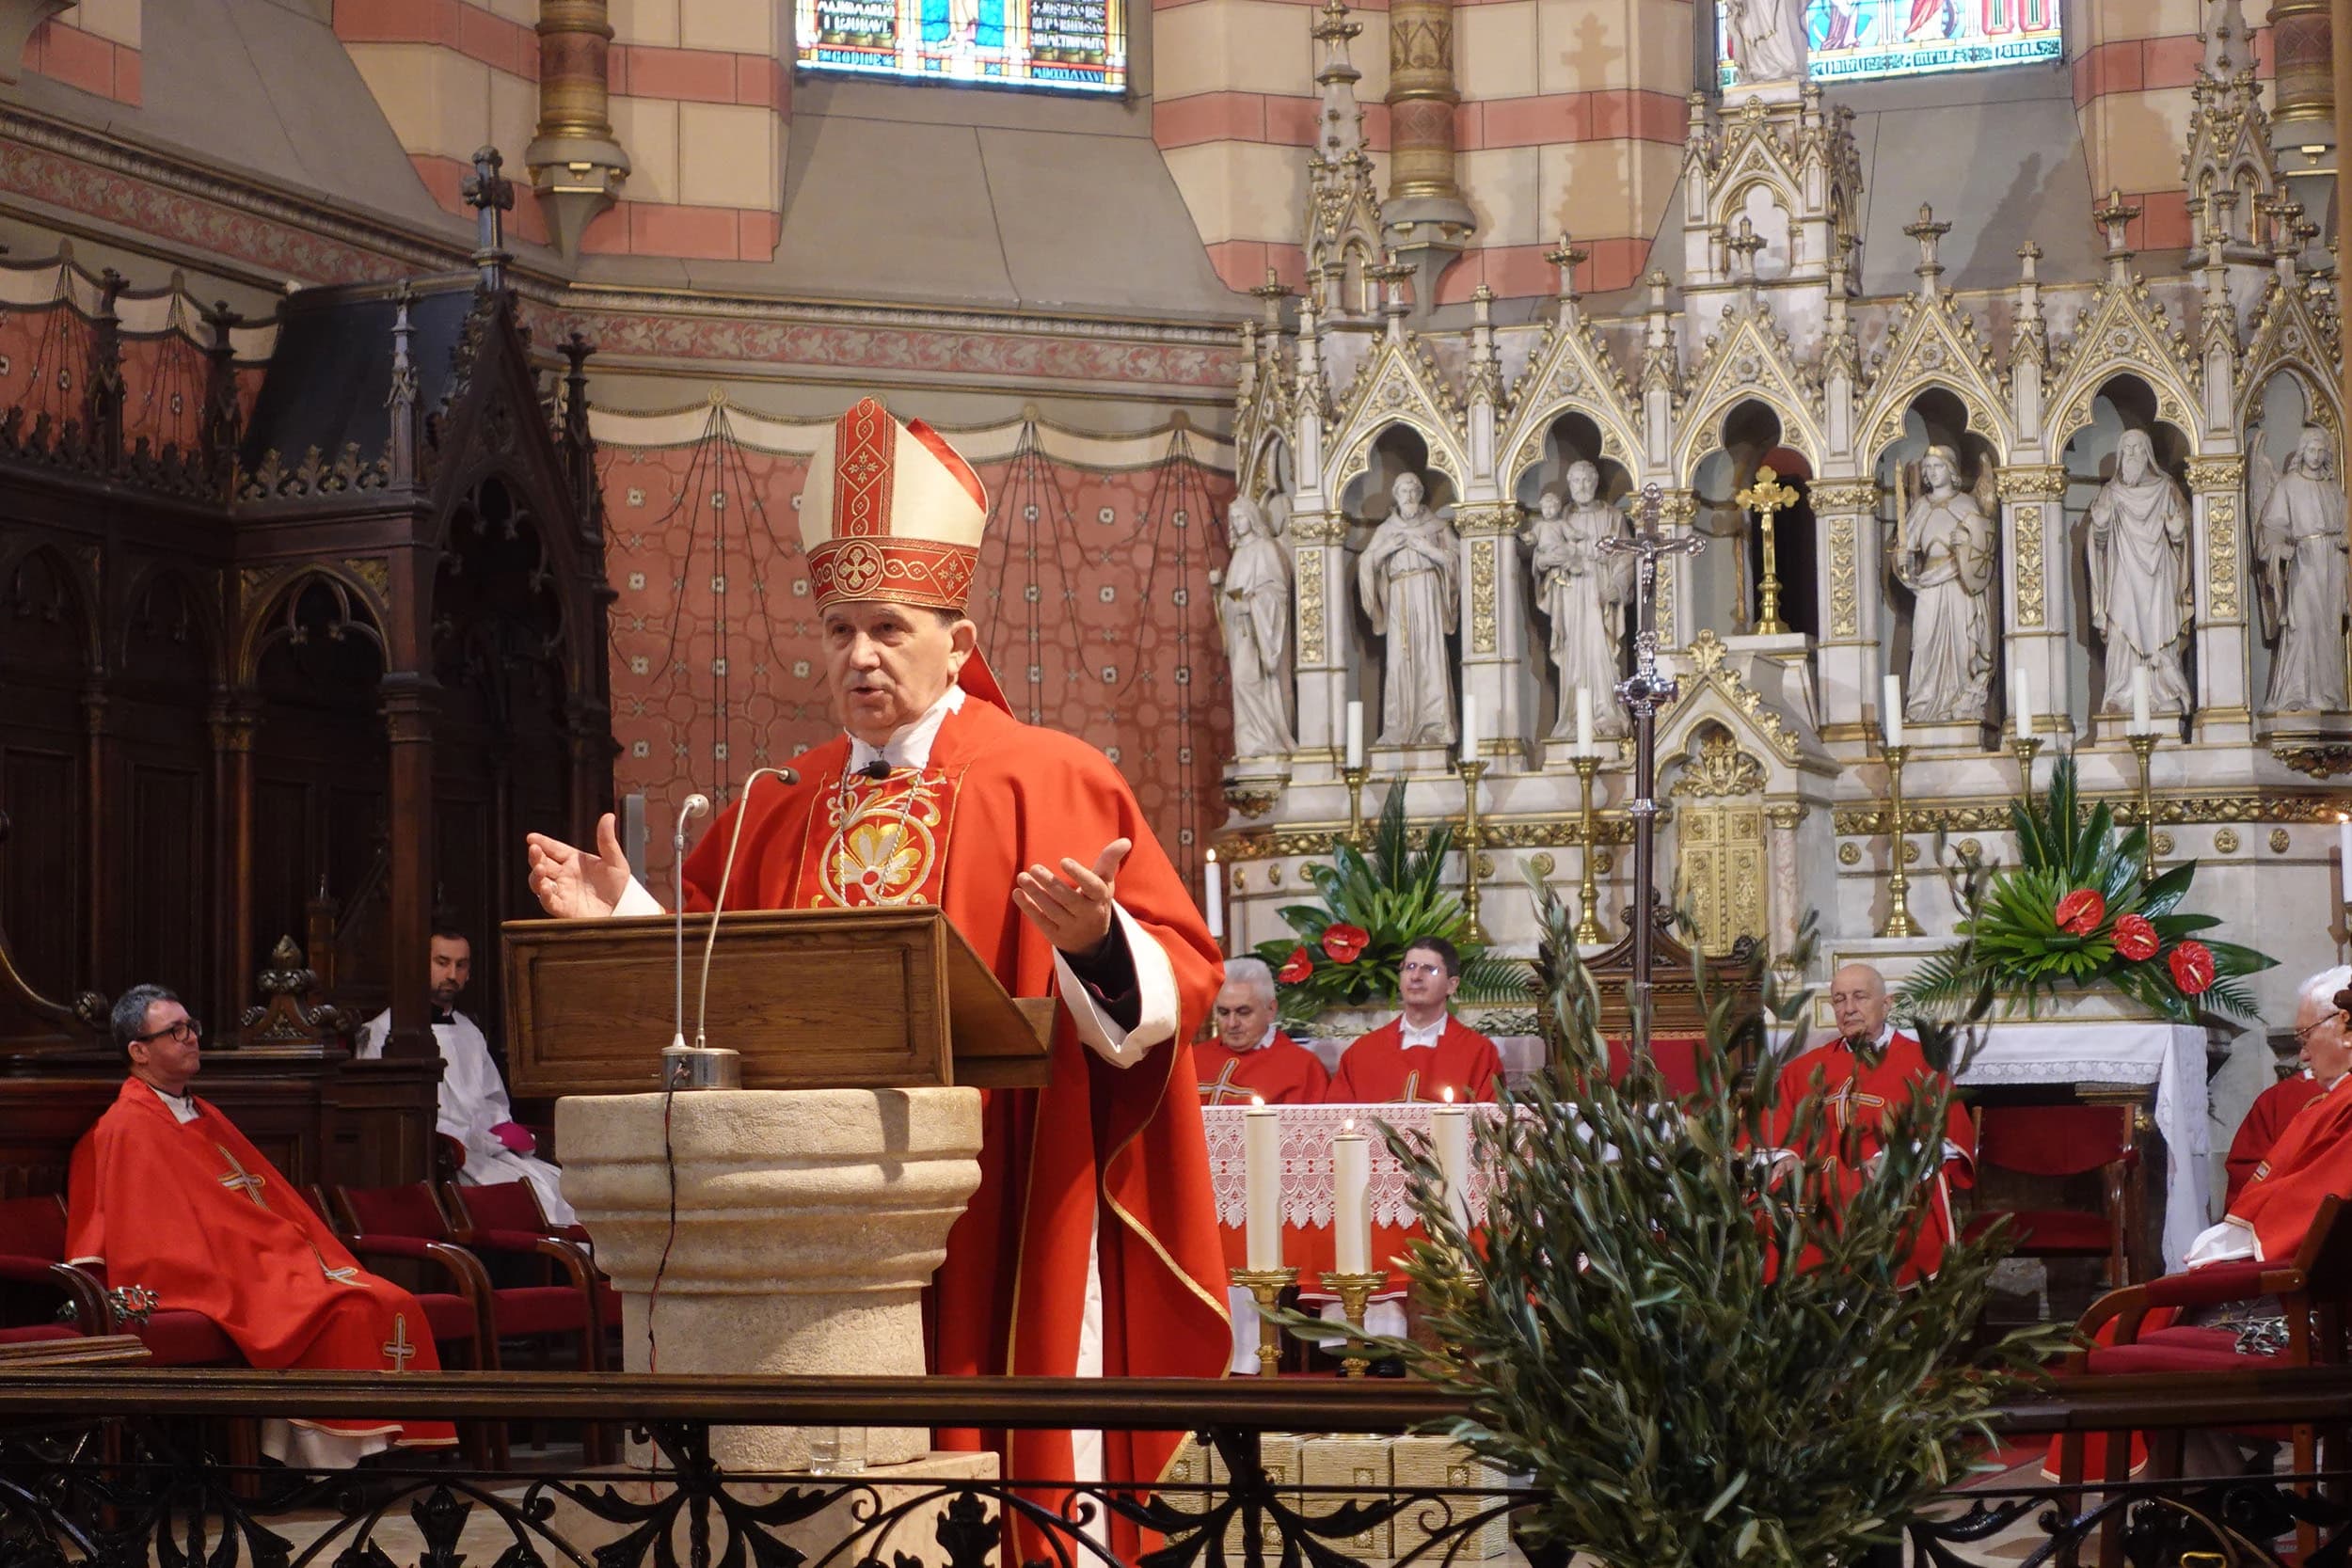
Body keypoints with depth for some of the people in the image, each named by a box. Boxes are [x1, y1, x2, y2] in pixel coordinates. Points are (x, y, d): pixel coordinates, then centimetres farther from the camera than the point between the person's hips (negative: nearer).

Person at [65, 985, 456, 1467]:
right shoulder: (127, 1130, -4)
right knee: (347, 1313, -30)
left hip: (281, 1261, 9)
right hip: (228, 1280, -9)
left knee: (396, 1305, -13)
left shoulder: (204, 1118, 25)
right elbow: (166, 1243, -13)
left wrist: (326, 1261, 9)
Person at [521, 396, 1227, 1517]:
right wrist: (625, 918, 5)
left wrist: (1095, 943, -27)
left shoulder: (1047, 782, -2)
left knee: (997, 1442, -2)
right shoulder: (779, 812, 13)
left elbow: (1175, 986, -7)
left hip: (991, 1227, -4)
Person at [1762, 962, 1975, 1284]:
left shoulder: (1921, 1063, 12)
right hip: (1822, 1189, 3)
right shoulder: (1809, 1068, 23)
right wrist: (1786, 1157, -5)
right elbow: (1778, 1130, 18)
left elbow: (1949, 1132, 2)